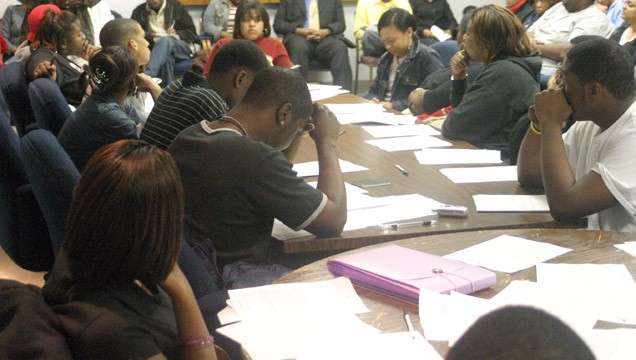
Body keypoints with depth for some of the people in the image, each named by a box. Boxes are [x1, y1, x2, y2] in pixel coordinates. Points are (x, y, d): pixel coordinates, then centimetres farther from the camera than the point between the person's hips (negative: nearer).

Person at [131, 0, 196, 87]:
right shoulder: (139, 12, 14)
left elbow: (192, 32, 11)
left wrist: (177, 35, -10)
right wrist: (148, 36, -15)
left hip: (179, 47, -1)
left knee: (165, 40, -37)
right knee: (166, 58, -38)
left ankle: (147, 75, -56)